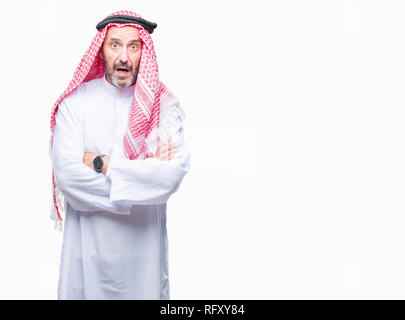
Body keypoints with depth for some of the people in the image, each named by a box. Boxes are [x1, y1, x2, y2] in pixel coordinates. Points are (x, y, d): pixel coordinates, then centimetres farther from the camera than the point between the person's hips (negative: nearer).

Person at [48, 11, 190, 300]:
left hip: (144, 241, 1)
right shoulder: (76, 100, -5)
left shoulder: (164, 103, -5)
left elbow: (175, 171, -18)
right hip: (88, 239, 0)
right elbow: (66, 173, -17)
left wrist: (104, 164, -17)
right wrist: (145, 170, -15)